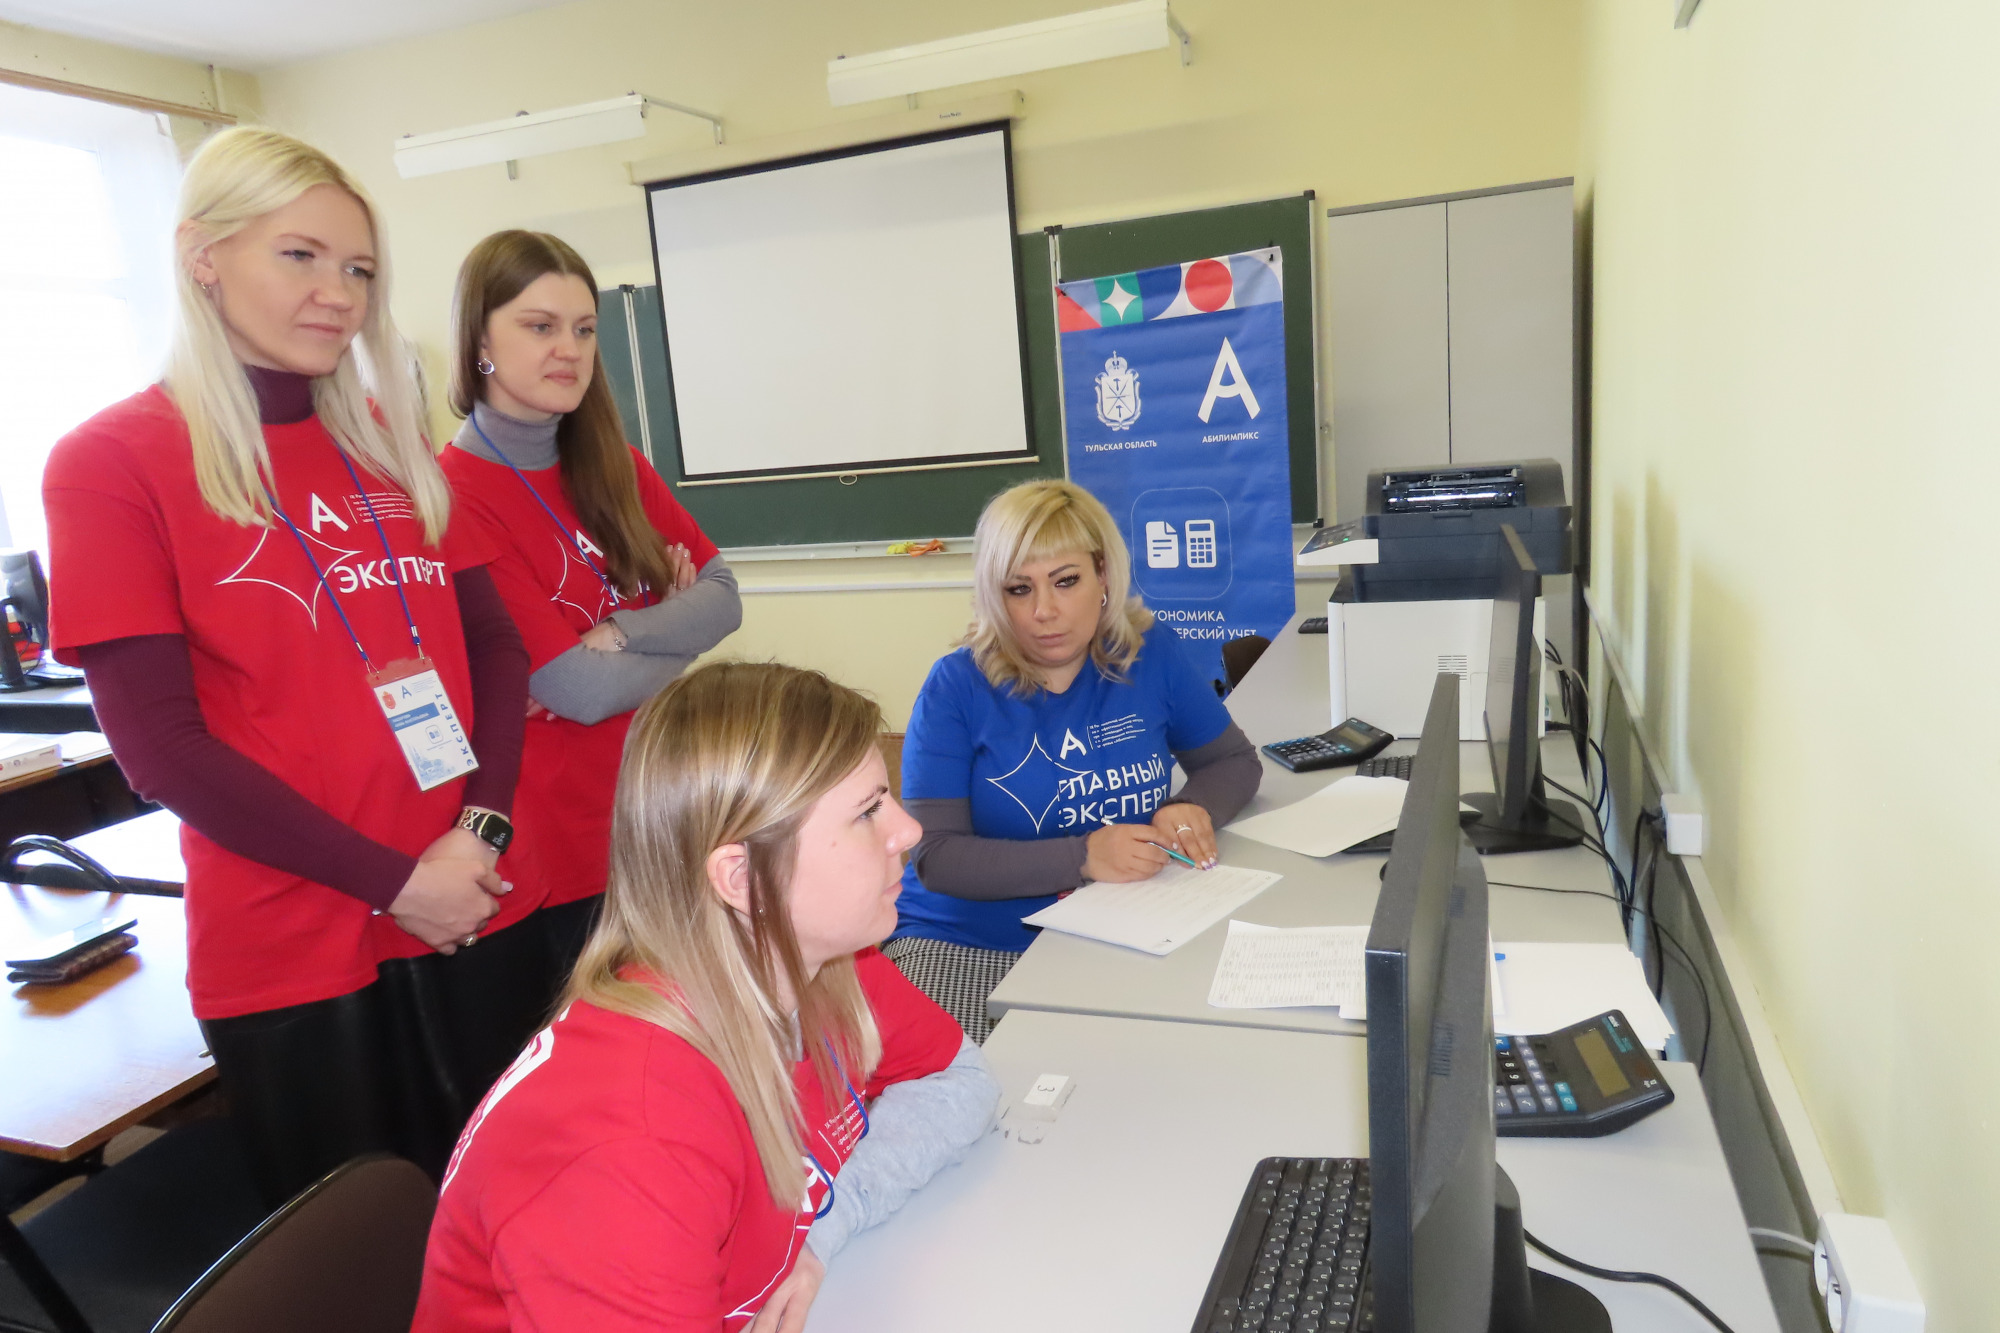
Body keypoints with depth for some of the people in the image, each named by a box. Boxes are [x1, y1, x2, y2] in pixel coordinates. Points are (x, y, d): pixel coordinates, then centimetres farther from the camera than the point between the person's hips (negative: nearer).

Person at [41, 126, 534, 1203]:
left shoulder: (388, 439, 8)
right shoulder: (111, 460, -4)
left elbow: (493, 642, 6)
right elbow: (158, 742, -11)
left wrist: (485, 828, -9)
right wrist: (392, 879, -14)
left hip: (475, 910, 4)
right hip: (291, 952, -4)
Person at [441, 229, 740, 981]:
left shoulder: (615, 468, 6)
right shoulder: (453, 498, -16)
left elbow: (723, 599, -2)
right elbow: (580, 690, -21)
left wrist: (613, 637, -18)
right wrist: (674, 631, -5)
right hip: (557, 854, -6)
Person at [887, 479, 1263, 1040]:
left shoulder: (1151, 654, 3)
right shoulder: (957, 685, -6)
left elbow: (1236, 761, 14)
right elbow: (934, 856, -12)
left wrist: (1194, 807, -10)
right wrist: (1083, 857, -23)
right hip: (965, 950, -3)